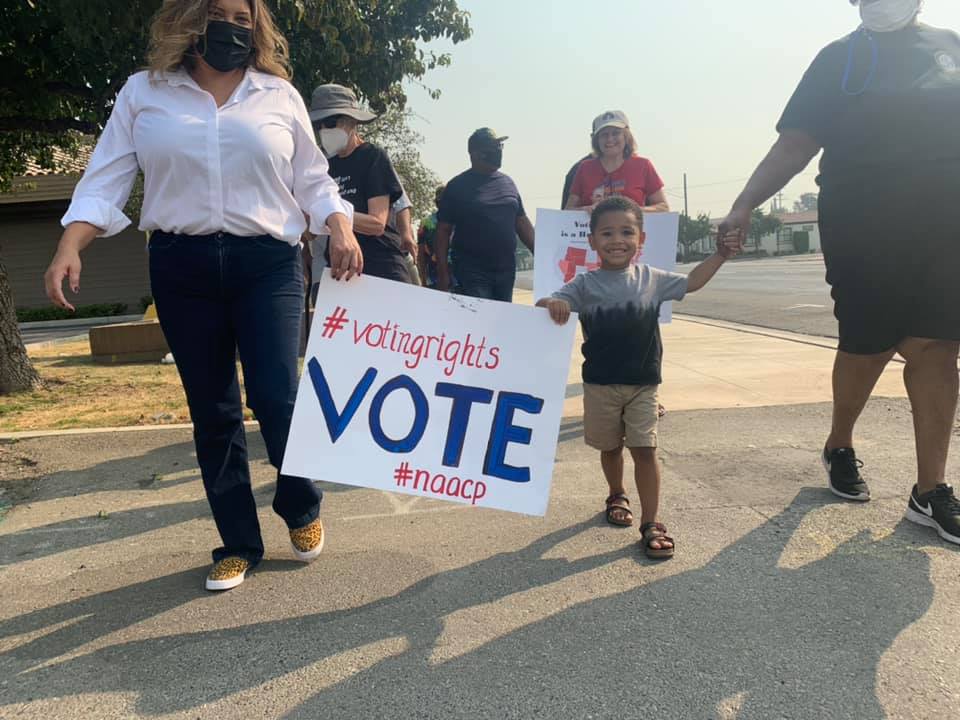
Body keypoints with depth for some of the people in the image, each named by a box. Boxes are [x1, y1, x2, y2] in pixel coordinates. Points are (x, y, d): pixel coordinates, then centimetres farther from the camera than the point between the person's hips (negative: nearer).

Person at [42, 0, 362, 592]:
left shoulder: (280, 95, 10)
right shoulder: (144, 94, 9)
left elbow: (312, 180, 12)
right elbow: (105, 181, 5)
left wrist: (340, 227, -7)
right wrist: (70, 248, -10)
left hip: (267, 263, -1)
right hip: (183, 267, 1)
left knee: (275, 395, -11)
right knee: (212, 411, 5)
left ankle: (302, 509, 20)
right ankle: (239, 545, 20)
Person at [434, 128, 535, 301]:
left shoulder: (508, 183, 12)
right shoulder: (458, 186, 0)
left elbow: (522, 222, 16)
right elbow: (443, 231, -1)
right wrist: (443, 273, -8)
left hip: (507, 271, 5)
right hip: (472, 272, -4)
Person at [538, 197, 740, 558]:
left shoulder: (653, 279, 1)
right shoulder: (585, 284, -8)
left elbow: (691, 282, 13)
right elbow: (552, 304, -14)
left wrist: (719, 255, 6)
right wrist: (552, 304, -37)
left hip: (643, 383, 1)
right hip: (600, 384, 0)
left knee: (645, 450, -3)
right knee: (610, 447, 17)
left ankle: (650, 524, 6)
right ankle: (617, 496, 44)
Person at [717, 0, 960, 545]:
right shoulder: (840, 58, 6)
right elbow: (795, 145, -2)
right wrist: (745, 203, -15)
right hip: (861, 232, -2)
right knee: (866, 349, 3)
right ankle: (841, 446, 29)